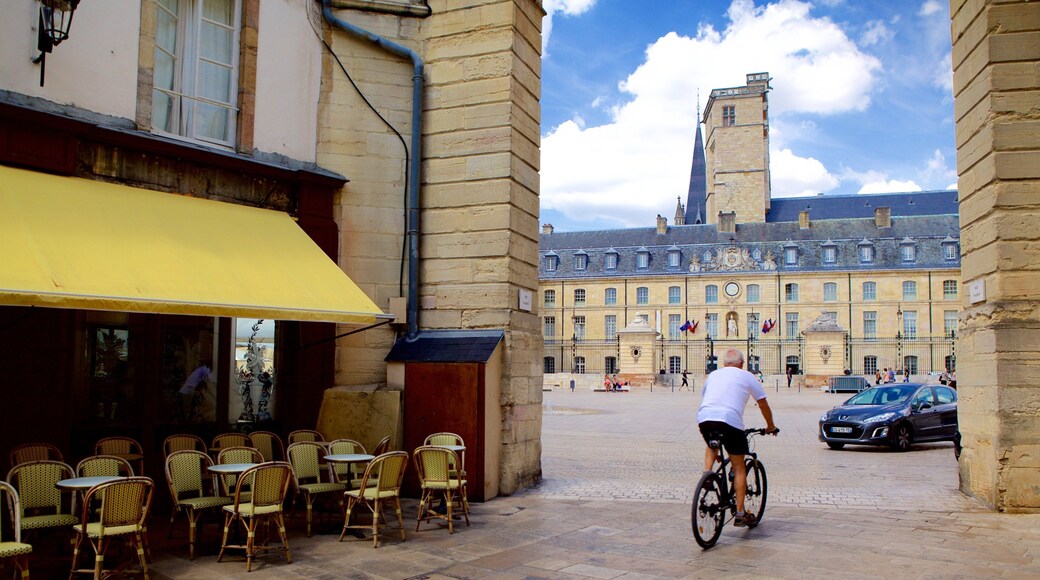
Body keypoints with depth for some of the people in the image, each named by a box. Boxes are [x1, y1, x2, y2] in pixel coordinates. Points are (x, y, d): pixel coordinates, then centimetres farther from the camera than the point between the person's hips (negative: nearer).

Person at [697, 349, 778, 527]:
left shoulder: (713, 375, 28)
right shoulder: (747, 376, 19)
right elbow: (763, 404, 24)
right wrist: (770, 426, 39)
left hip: (704, 418, 3)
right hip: (730, 420, -3)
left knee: (711, 446, 36)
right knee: (739, 467, 10)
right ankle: (740, 514, 9)